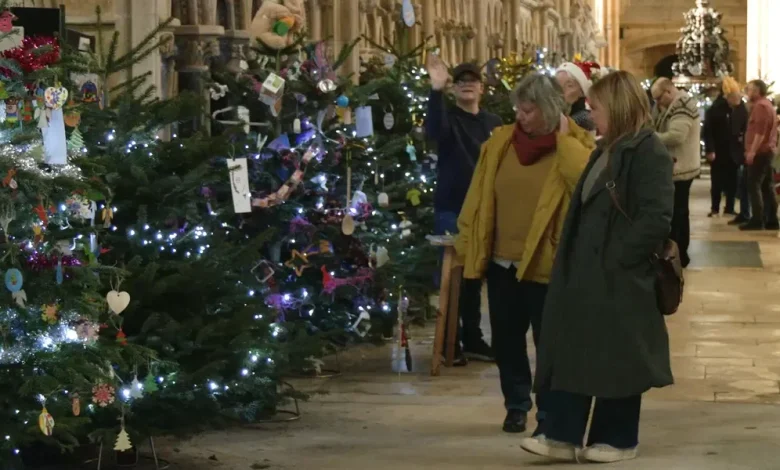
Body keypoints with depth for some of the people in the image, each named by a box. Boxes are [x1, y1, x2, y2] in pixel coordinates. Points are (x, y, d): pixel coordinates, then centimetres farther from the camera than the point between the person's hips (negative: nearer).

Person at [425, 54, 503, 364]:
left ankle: (473, 339, 20)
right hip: (451, 210, -4)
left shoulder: (494, 123, 10)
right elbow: (434, 131, -28)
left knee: (476, 276, 12)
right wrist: (437, 91, -42)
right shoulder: (449, 117, -4)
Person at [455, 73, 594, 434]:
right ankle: (516, 405, 29)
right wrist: (467, 245, 6)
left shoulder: (576, 145, -6)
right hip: (501, 262, 4)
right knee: (506, 340, 13)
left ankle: (550, 411, 17)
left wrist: (563, 139, -20)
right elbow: (478, 197, 8)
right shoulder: (500, 141, 5)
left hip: (545, 265, -4)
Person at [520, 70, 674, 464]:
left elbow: (657, 219, -21)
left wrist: (617, 258, -18)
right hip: (585, 273, 9)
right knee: (570, 350, 6)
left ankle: (619, 439, 14)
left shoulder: (648, 152, -14)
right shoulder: (606, 150, 15)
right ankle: (563, 435, 9)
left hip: (620, 279, -9)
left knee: (616, 358, 2)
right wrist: (571, 261, 11)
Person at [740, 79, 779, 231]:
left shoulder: (760, 106, -13)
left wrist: (752, 151, -23)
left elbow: (760, 132, -22)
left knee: (754, 185, -10)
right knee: (767, 186, 9)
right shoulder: (767, 104, 19)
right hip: (768, 150, 10)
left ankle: (757, 220, -13)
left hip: (759, 152, -10)